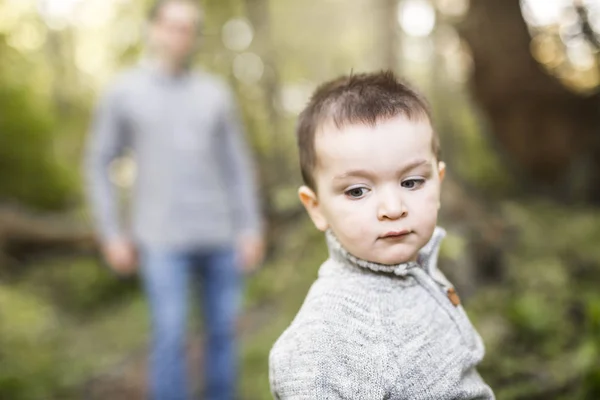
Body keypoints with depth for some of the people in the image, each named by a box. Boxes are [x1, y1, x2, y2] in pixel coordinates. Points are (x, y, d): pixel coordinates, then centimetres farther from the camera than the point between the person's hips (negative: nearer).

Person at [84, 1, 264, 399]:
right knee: (171, 337, -4)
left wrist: (251, 228, 3)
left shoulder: (216, 92, 8)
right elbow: (99, 164, 6)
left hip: (220, 236, 3)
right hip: (162, 240, -2)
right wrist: (112, 234, 1)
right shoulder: (124, 92, 3)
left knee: (224, 329, 7)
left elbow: (238, 164, 9)